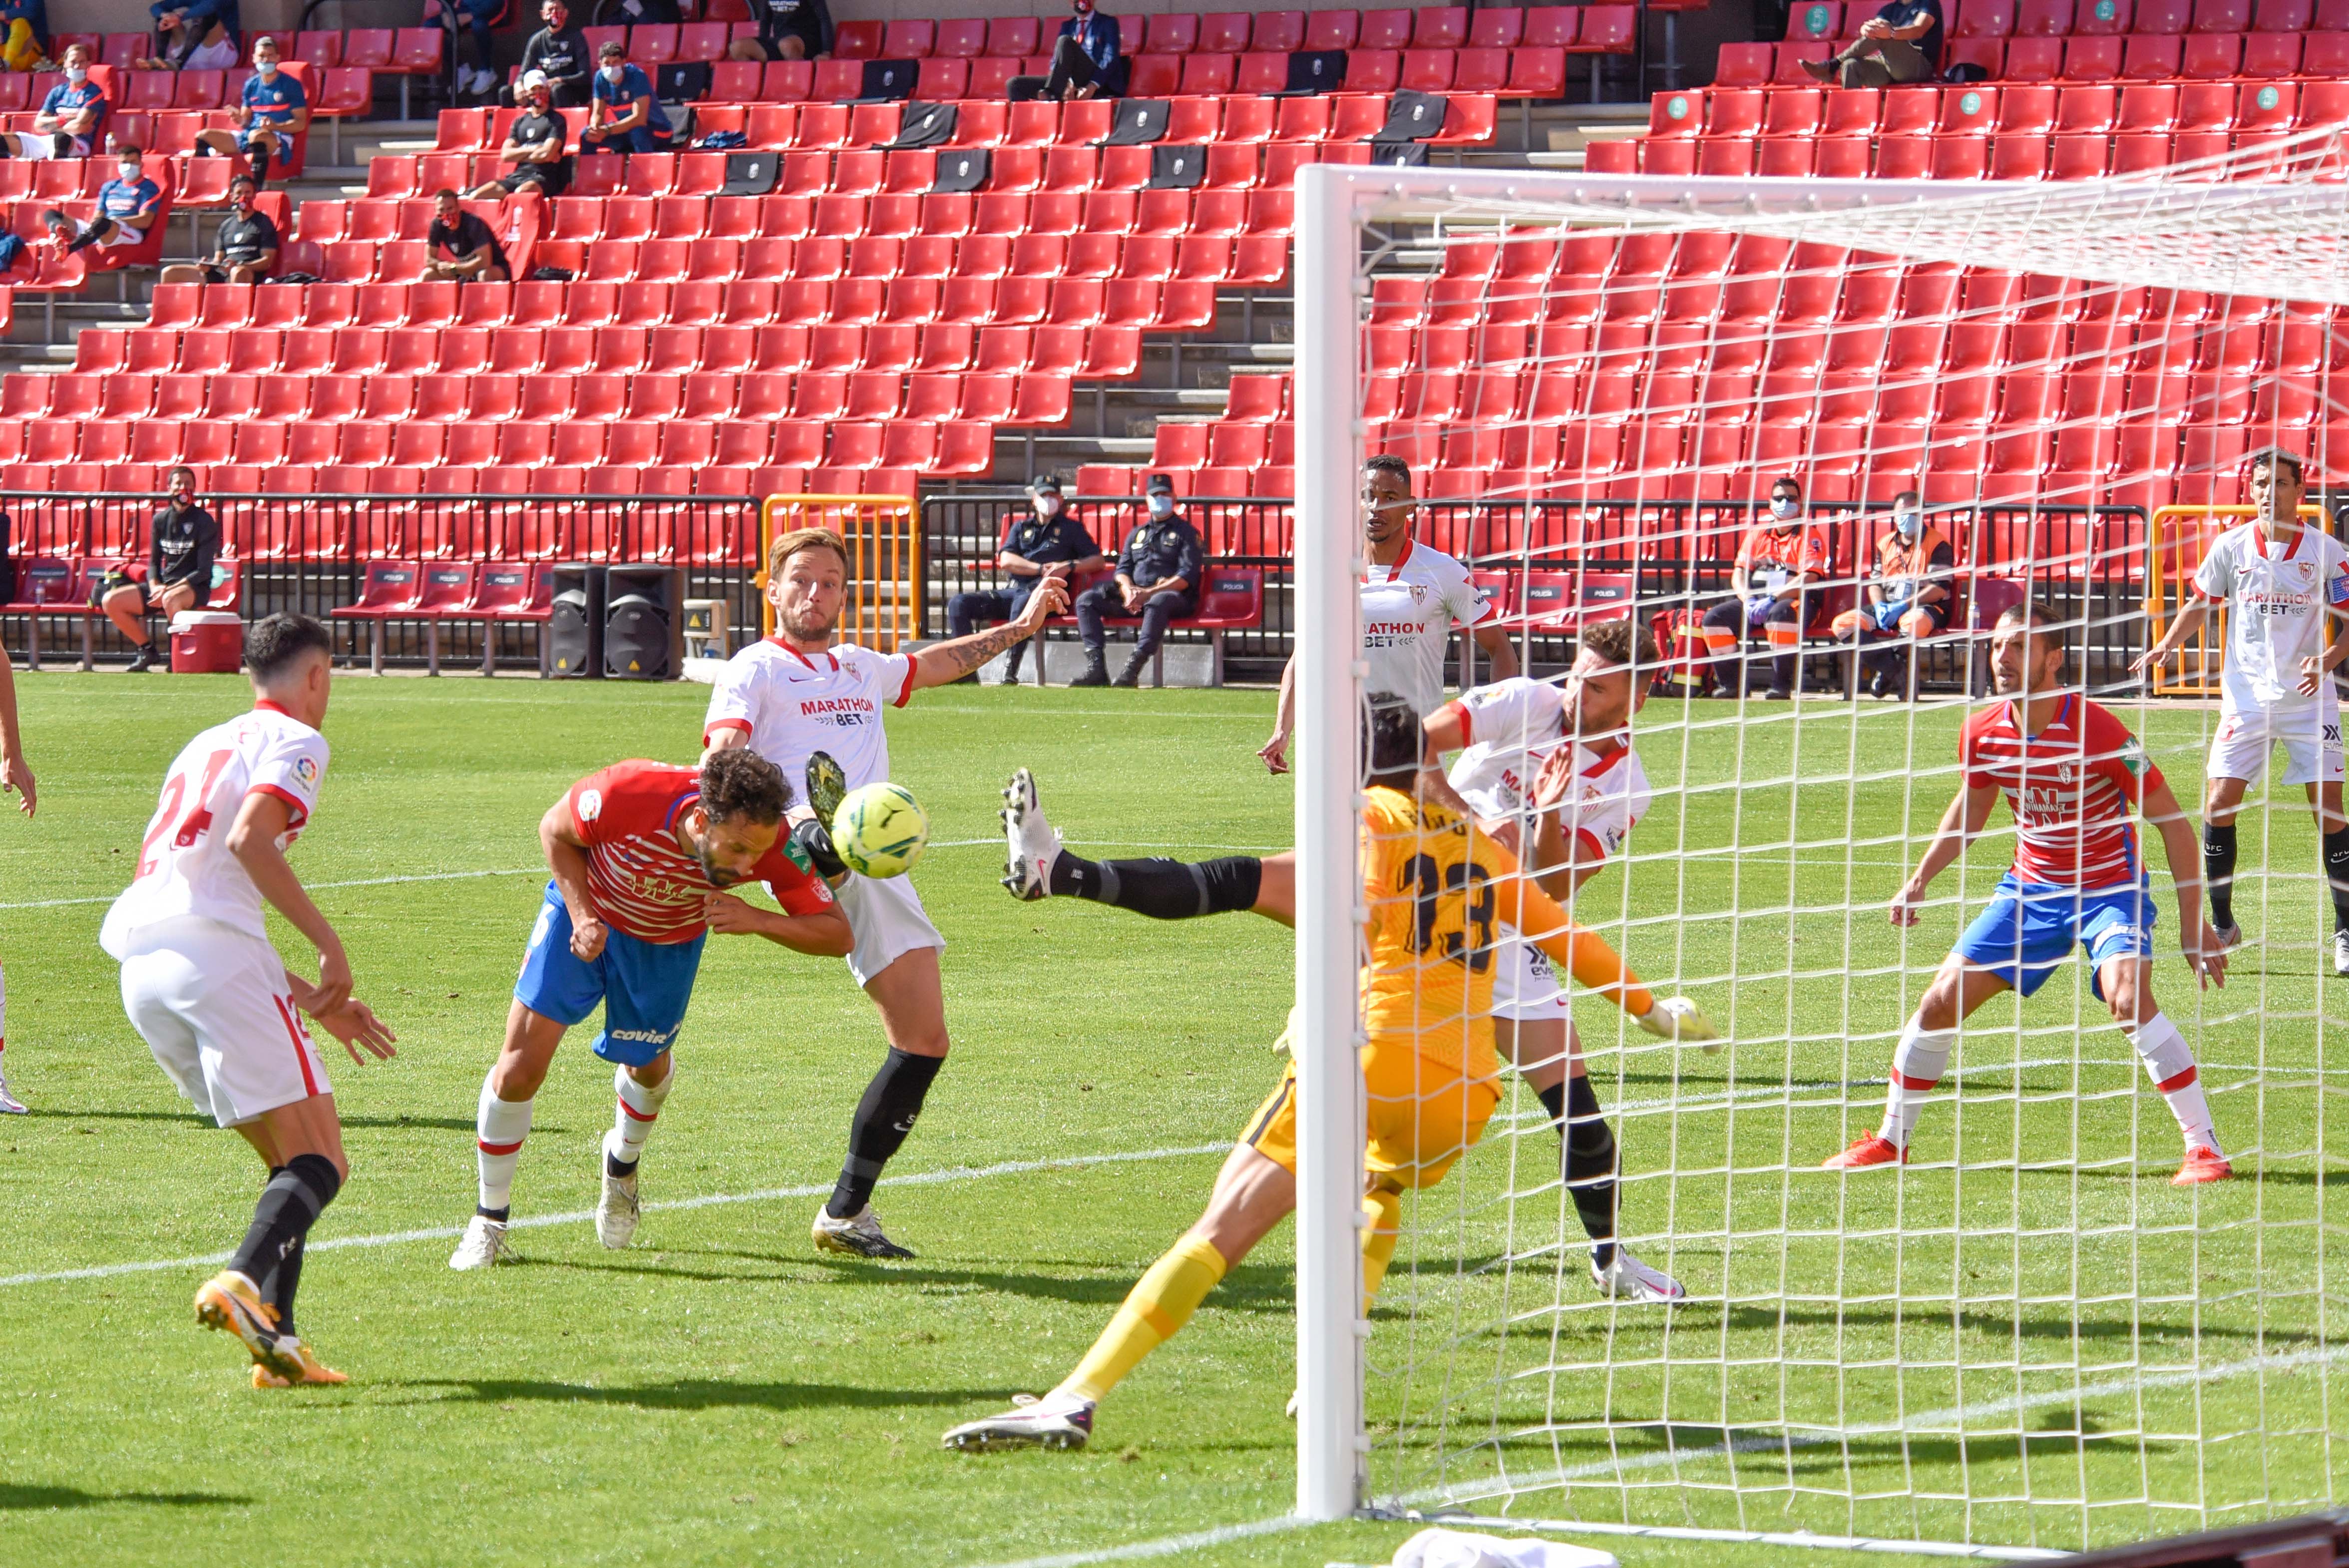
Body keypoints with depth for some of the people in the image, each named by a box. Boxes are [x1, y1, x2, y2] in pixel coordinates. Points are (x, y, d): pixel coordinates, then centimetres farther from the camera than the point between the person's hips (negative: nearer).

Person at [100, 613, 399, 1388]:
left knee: (290, 1160, 15)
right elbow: (247, 840, -15)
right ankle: (243, 1280, -34)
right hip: (214, 953, -8)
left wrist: (312, 999, 31)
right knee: (319, 1162, -9)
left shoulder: (204, 747, 30)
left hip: (143, 969, 8)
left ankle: (275, 1341, 2)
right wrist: (330, 944, -11)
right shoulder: (293, 741, 5)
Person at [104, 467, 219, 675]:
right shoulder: (160, 520, 9)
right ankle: (147, 648, 4)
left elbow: (203, 571, -12)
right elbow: (154, 563, 13)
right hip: (163, 585, 6)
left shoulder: (204, 521, -7)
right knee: (111, 602, -9)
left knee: (170, 599, -41)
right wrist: (154, 587, -10)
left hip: (193, 587, -6)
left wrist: (168, 590, -20)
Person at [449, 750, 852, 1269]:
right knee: (520, 1068, -8)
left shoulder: (769, 840, -35)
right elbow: (555, 831, -17)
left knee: (647, 1067, 14)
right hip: (586, 915, -2)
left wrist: (757, 921, -43)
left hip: (669, 942, 2)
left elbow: (837, 933, -27)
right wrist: (583, 916, -27)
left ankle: (623, 1161, 51)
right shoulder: (627, 795, -41)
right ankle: (490, 1219, 13)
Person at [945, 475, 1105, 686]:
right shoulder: (1021, 527, 27)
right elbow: (1006, 561, 9)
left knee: (1022, 603, -42)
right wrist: (1042, 569, -4)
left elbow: (1098, 560, 11)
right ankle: (967, 674, -24)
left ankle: (1010, 675, -43)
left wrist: (1069, 566, -8)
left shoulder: (1071, 528, 20)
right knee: (958, 604, -16)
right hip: (1013, 591, 5)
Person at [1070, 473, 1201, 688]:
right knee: (1086, 600, -11)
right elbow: (1123, 568, 18)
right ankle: (1096, 668, -26)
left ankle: (1133, 669, -47)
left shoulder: (1186, 532, 8)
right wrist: (1128, 591, -8)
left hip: (1176, 596, -6)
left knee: (1158, 603, -42)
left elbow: (1187, 576, -5)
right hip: (1134, 596, 6)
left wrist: (1149, 593, -17)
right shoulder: (1137, 534, 27)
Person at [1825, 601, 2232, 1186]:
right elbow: (1970, 809, 16)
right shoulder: (1982, 733, -7)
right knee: (1941, 1001, -1)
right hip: (2030, 887, 6)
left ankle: (2205, 1148, -24)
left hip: (2109, 886, -6)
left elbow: (2172, 822, -15)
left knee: (2129, 999, -31)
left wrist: (2193, 920, -16)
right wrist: (1921, 879, 7)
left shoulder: (2097, 732, -24)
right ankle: (1891, 1140, 18)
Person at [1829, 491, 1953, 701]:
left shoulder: (1938, 544, -3)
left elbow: (1939, 589, -11)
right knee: (1843, 624, -19)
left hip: (1926, 607, -6)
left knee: (1913, 623, -44)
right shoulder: (1886, 544, 16)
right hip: (1887, 606, 6)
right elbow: (1874, 582, 17)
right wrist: (1880, 606, -7)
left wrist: (1904, 605, -20)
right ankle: (1895, 671, -23)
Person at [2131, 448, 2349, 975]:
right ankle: (2222, 923, 9)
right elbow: (2201, 603, 14)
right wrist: (2167, 645, -3)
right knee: (2219, 804, -6)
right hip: (2246, 695, 2)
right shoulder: (2232, 546, 3)